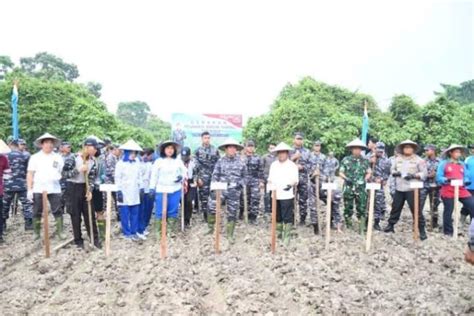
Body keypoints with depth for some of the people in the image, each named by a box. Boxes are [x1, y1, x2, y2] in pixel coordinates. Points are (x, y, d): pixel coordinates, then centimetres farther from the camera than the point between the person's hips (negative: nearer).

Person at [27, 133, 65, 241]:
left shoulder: (58, 158, 10)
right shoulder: (35, 157, 4)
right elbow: (30, 175, 1)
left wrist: (60, 176, -7)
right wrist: (29, 190, -5)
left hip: (54, 189, 1)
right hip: (38, 189, -1)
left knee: (57, 211, 2)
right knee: (37, 213, 7)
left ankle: (60, 232, 10)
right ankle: (37, 233, 18)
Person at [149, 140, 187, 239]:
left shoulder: (178, 161, 6)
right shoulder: (158, 161, 0)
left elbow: (184, 171, 14)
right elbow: (154, 175, 1)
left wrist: (181, 177, -8)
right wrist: (152, 188, -3)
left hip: (175, 190, 2)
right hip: (161, 190, -2)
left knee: (173, 211, 6)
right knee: (160, 212, 1)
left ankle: (171, 231, 18)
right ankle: (159, 232, 11)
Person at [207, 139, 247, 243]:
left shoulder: (240, 162, 5)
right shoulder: (220, 161, 3)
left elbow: (244, 176, 10)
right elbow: (215, 176, 2)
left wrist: (240, 184, -7)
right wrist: (213, 189, -6)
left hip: (234, 192, 1)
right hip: (221, 189, 0)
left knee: (232, 213, 6)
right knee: (212, 207, -7)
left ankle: (230, 234, 20)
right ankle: (211, 227, 16)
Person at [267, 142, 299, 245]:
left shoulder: (292, 165, -1)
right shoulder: (273, 164, 12)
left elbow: (296, 179, -5)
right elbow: (270, 178, 16)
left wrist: (291, 184, -26)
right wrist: (270, 183, -6)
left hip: (287, 195, -4)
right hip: (275, 195, 5)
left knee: (287, 217, -3)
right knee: (277, 217, 14)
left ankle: (286, 237, 5)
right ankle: (278, 234, 28)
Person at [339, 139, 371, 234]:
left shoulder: (365, 160, 8)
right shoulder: (346, 160, 2)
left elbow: (368, 173, 11)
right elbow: (340, 172, 3)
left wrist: (365, 179, -6)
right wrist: (346, 178, -15)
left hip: (361, 188, 1)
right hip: (348, 188, -1)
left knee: (362, 209, 0)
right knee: (348, 208, 5)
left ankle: (362, 229, 8)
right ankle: (348, 228, 18)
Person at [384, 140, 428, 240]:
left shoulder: (418, 160, -2)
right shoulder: (397, 159, 10)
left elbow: (424, 173, -6)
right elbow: (392, 170, 16)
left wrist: (413, 176, -21)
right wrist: (396, 173, -7)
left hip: (412, 189, -4)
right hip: (399, 188, 4)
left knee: (416, 209, -4)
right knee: (395, 207, 12)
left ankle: (422, 230, 5)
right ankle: (391, 225, 26)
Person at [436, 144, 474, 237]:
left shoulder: (462, 164, 14)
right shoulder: (444, 163, 1)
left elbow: (466, 177, 16)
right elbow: (438, 178, -3)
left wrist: (466, 181, -6)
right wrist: (447, 179, -21)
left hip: (462, 190, 4)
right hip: (448, 192, -4)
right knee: (448, 211, 3)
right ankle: (448, 232, 16)